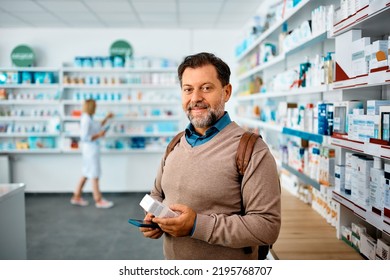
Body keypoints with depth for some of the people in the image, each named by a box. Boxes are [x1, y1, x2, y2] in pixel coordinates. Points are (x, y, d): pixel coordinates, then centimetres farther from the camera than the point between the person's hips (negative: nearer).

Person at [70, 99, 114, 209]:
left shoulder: (89, 118, 9)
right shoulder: (86, 119, -20)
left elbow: (98, 126, 26)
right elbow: (84, 137, -23)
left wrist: (106, 118, 28)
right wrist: (99, 135, -16)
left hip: (91, 149, 10)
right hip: (91, 148, -10)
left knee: (86, 174, 16)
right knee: (94, 175, 0)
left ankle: (77, 197, 24)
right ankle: (98, 200, 9)